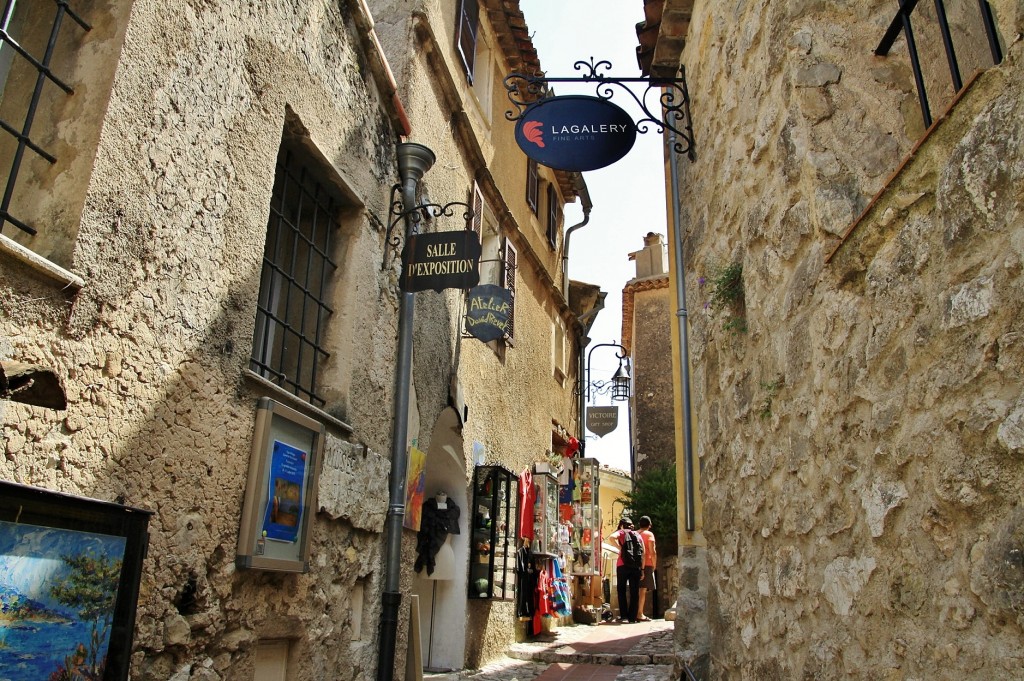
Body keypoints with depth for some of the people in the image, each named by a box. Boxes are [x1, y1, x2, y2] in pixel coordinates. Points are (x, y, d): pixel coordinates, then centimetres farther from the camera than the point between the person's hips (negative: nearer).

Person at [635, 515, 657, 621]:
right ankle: (639, 614, -8)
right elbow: (652, 552, -11)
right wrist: (654, 565, -1)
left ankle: (636, 612, 12)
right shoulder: (649, 534, -3)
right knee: (643, 590, -6)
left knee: (637, 590, 11)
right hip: (646, 565, -5)